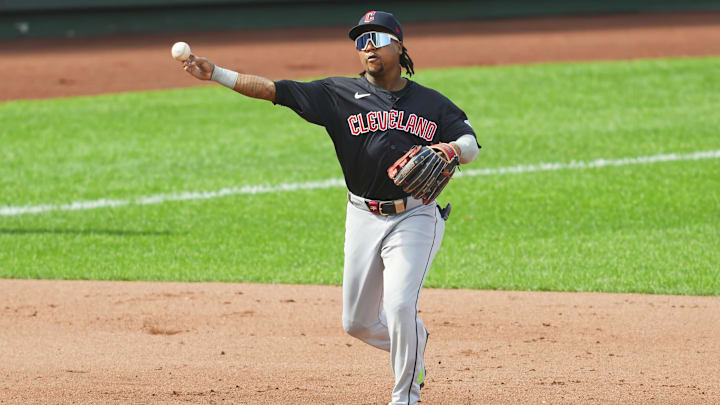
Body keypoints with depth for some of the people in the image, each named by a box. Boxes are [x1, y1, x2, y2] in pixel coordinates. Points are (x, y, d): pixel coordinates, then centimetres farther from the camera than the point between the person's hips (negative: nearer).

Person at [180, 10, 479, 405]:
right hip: (363, 220, 3)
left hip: (414, 219, -3)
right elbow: (274, 90, -2)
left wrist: (450, 148, -24)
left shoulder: (431, 103, 5)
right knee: (358, 322, 8)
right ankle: (414, 342, 39)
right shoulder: (342, 93, 3)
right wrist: (216, 73, -10)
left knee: (400, 307, -19)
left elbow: (471, 146, 0)